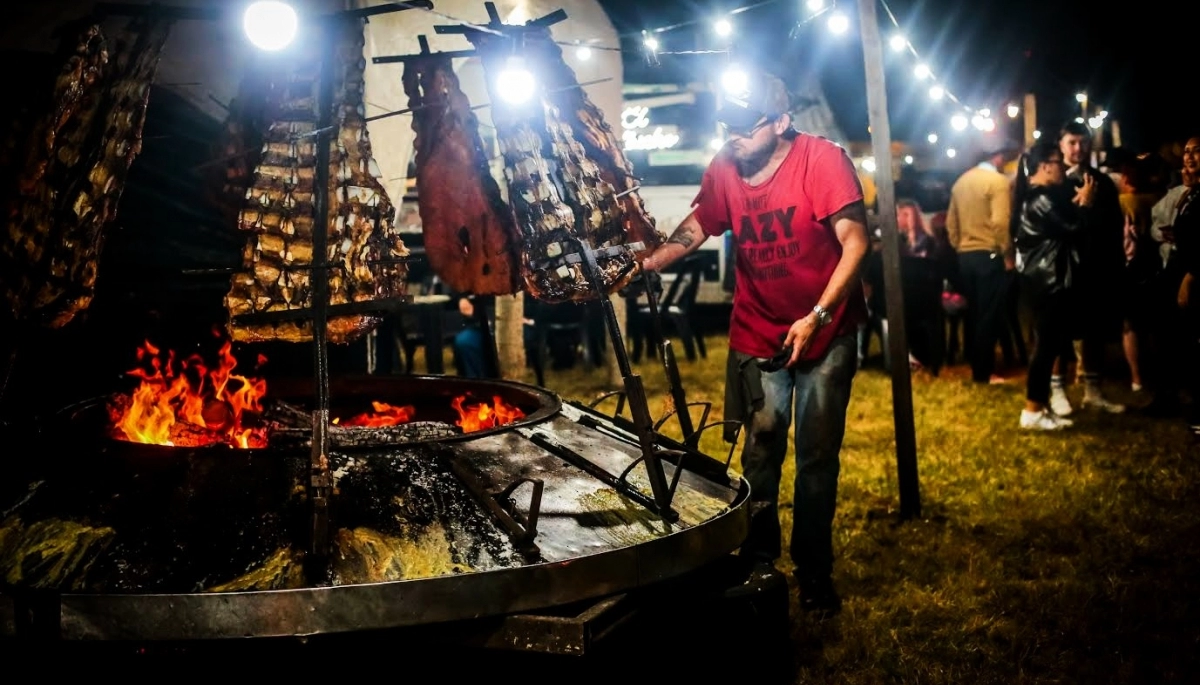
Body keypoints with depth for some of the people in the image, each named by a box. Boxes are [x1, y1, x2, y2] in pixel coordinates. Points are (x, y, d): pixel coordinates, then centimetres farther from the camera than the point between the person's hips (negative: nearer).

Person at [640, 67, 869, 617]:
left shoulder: (823, 159, -17)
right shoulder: (724, 168, -5)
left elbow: (855, 242, -20)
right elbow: (695, 228, 6)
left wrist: (817, 317, -26)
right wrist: (646, 263, -11)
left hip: (826, 332, -2)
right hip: (757, 337, 3)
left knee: (818, 458, 6)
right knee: (760, 453, 8)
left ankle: (814, 573, 20)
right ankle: (756, 562, 24)